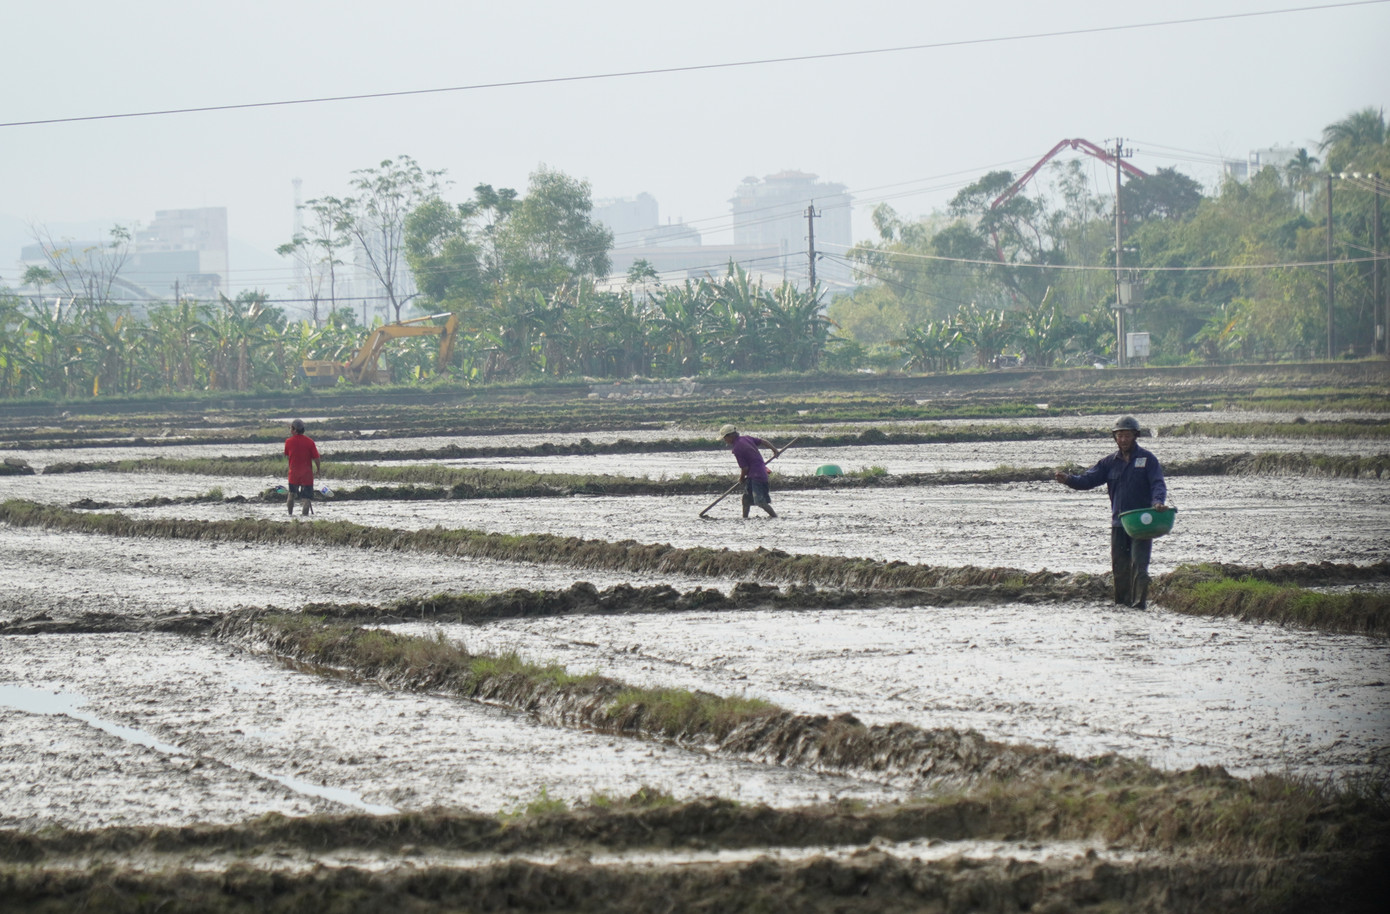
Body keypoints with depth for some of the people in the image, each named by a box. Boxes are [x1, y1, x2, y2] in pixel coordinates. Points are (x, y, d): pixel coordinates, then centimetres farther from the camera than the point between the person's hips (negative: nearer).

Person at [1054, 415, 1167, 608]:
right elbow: (1089, 479, 6)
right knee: (1119, 566, 6)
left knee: (1139, 565, -12)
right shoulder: (1110, 462, 12)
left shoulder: (1147, 460, 1)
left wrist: (1158, 501, -30)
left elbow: (1158, 484, -8)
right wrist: (1068, 479, -14)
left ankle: (1139, 603, -14)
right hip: (1119, 523, 5)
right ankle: (1122, 604, 14)